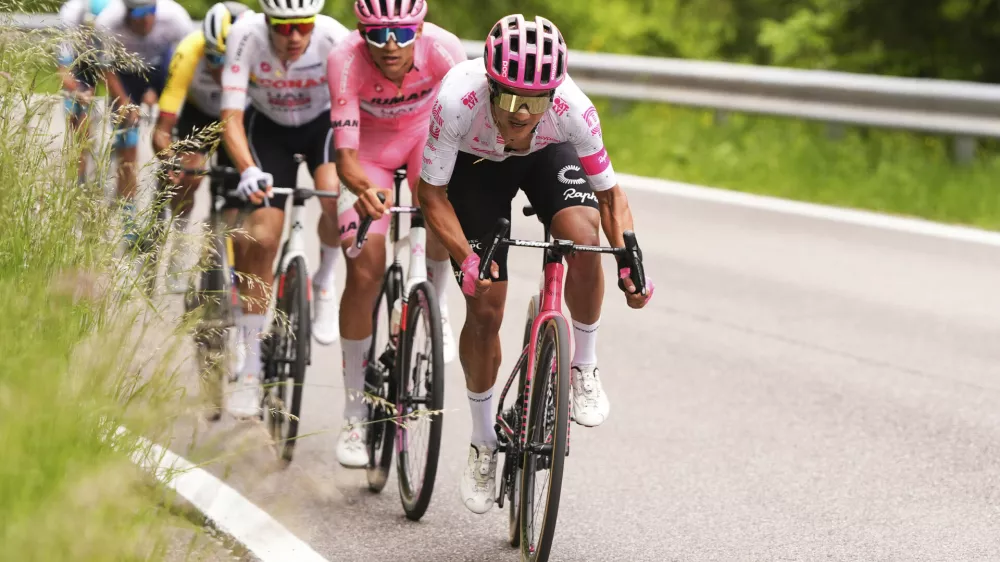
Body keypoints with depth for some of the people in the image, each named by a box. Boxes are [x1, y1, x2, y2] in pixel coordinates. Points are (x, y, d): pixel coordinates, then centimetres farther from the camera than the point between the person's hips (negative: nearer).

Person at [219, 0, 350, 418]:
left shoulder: (334, 39, -31)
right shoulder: (246, 36, -30)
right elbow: (232, 119, -31)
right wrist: (248, 170, -48)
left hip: (323, 122, 0)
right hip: (267, 128, 0)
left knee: (337, 197, -32)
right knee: (260, 239, -12)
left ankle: (325, 281, 1)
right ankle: (251, 369, -2)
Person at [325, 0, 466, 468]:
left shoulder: (442, 49, -33)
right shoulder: (345, 61, -34)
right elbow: (346, 156, -35)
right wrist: (364, 190, -56)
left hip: (428, 131, 1)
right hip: (370, 144, -1)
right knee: (364, 272, -11)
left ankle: (435, 308, 1)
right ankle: (355, 416, 1)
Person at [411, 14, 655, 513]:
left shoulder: (572, 108, -37)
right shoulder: (458, 100, -40)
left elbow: (609, 193, -20)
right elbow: (432, 194, -26)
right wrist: (467, 260, -39)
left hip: (547, 156, 0)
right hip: (476, 163, 0)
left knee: (583, 237, -31)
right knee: (484, 307, -6)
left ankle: (583, 368, -7)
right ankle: (483, 443, 16)